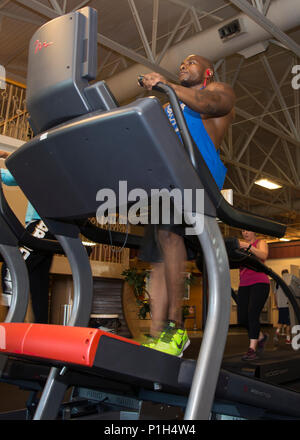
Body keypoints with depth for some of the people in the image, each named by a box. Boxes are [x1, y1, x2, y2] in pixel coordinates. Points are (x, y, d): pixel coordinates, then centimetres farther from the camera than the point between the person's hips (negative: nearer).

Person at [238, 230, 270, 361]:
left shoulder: (261, 242, 5)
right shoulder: (241, 245, 17)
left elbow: (263, 256, -17)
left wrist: (248, 247, -30)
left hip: (259, 283, -5)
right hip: (244, 285, 5)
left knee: (252, 314, -17)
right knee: (242, 319, 1)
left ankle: (252, 349, -14)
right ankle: (261, 337, 27)